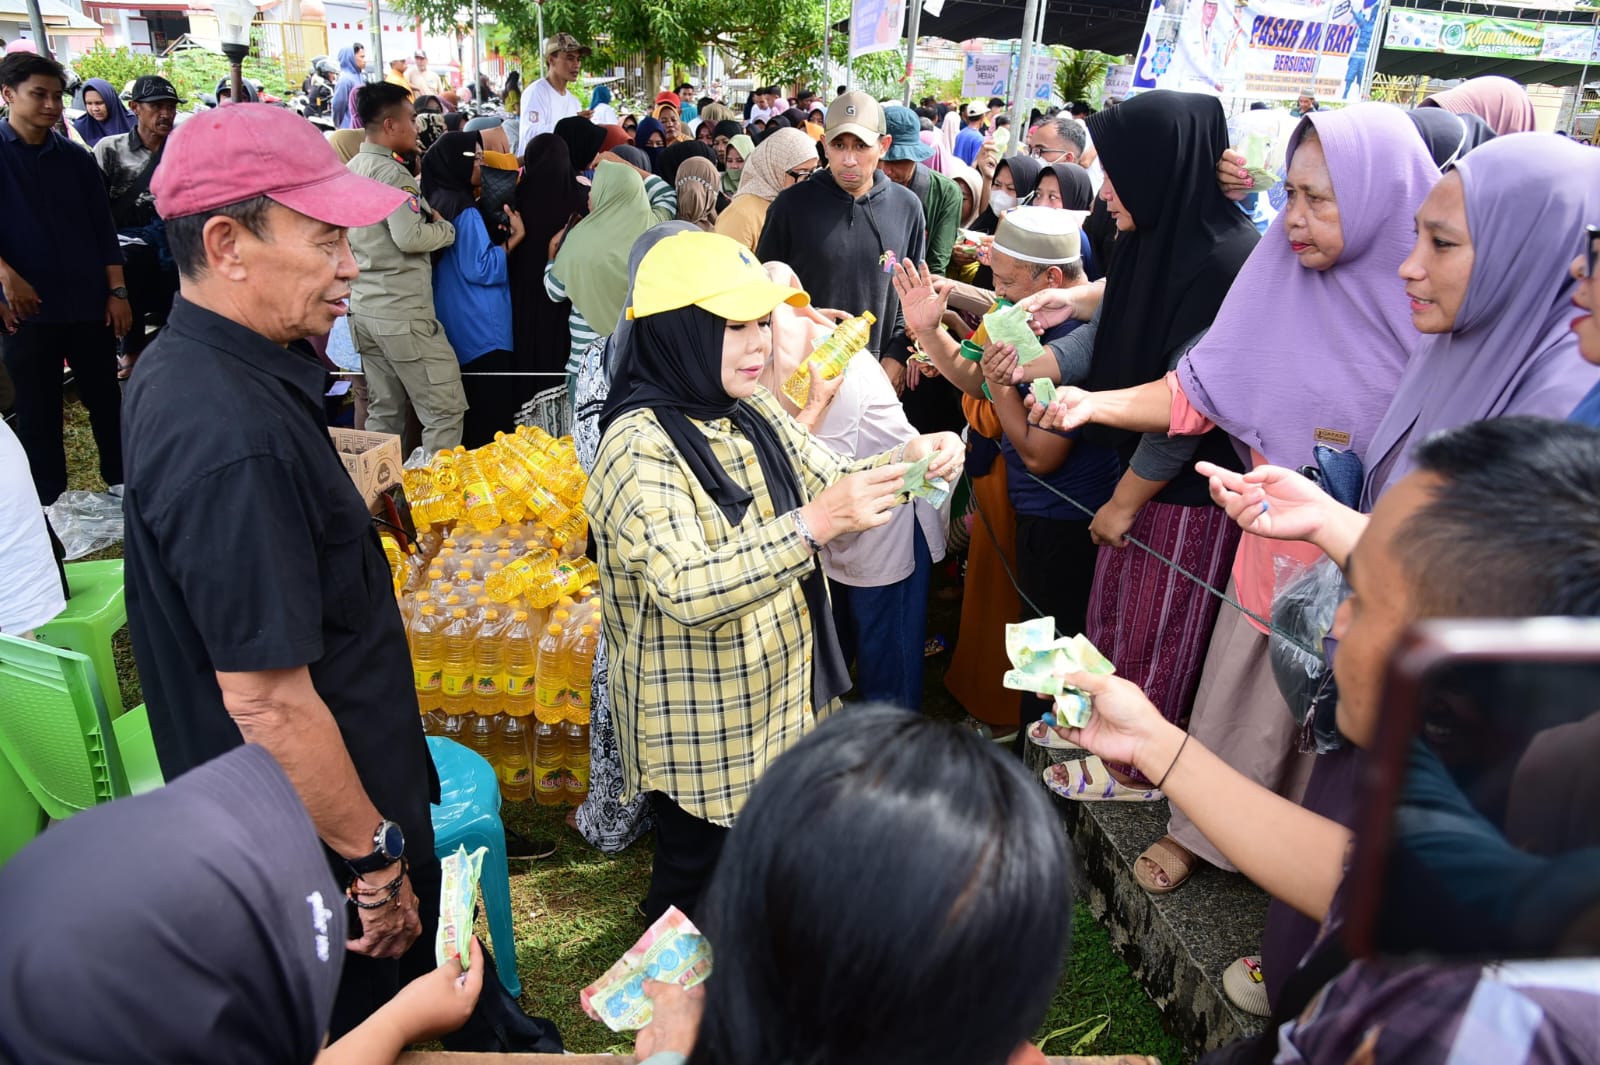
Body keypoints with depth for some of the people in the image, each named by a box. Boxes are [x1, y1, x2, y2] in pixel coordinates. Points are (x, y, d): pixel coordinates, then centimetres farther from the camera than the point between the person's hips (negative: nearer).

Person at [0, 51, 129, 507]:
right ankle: (50, 500, 17)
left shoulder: (76, 159, 7)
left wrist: (117, 291, 0)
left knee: (105, 397, 8)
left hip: (88, 302, 2)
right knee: (37, 410, 6)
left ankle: (122, 479, 22)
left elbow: (103, 228, 7)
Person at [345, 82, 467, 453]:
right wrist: (447, 228, -5)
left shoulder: (352, 169, 14)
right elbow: (409, 237, -22)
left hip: (363, 307, 9)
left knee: (384, 411, 15)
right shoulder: (392, 173, -13)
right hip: (402, 312, -9)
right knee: (445, 410, -4)